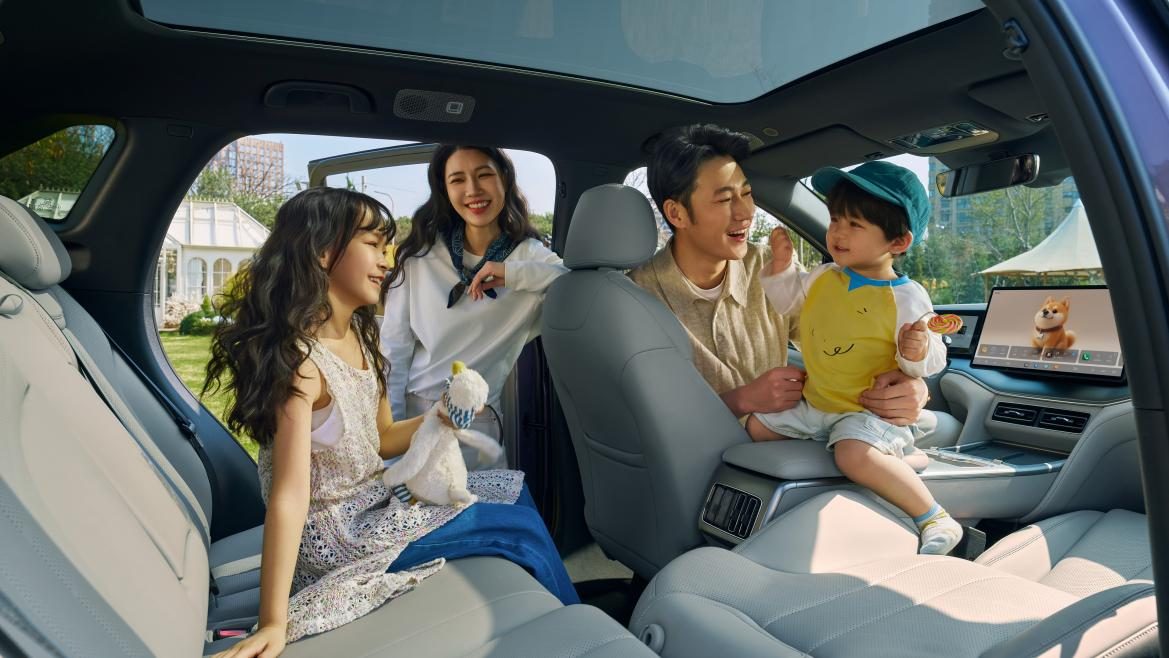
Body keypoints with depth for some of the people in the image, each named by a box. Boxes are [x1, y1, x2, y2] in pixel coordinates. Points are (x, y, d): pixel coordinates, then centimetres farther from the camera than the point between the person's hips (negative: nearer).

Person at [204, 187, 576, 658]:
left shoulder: (361, 336, 1)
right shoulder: (300, 359, -26)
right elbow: (289, 498, -29)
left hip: (376, 501, 9)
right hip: (340, 532, -9)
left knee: (515, 490, 13)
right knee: (520, 527, -5)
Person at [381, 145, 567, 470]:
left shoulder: (530, 255, -3)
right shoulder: (420, 254, -3)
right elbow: (394, 347, 0)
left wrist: (515, 273, -24)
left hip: (479, 427, 0)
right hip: (410, 414, 1)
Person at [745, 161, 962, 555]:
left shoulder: (907, 299, -15)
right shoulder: (823, 278, 3)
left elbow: (930, 361, -11)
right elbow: (789, 301, 21)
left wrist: (917, 352, -35)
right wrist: (782, 265, 3)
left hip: (872, 410, -7)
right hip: (815, 404, 7)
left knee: (854, 453, -35)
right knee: (756, 426, 7)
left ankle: (936, 519, -16)